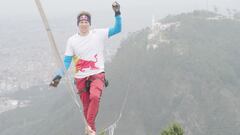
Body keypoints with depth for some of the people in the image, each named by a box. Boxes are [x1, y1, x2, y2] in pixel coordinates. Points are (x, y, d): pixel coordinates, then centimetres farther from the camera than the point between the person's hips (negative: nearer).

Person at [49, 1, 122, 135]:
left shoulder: (99, 34, 0)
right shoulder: (72, 40, 4)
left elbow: (117, 29, -5)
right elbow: (67, 61, 5)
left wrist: (117, 13, -19)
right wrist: (59, 76, -6)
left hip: (97, 75, -2)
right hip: (81, 78, 2)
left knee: (95, 96, -31)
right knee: (86, 107, 4)